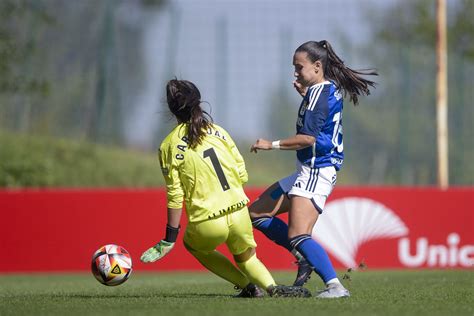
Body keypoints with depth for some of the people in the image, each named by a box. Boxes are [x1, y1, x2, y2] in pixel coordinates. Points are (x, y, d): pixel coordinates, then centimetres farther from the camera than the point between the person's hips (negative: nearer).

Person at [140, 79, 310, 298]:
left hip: (208, 224, -3)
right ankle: (273, 288, -1)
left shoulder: (169, 146, -3)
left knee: (193, 245, 31)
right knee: (246, 257, 29)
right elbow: (242, 174, 7)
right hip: (239, 213, 3)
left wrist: (170, 238, 0)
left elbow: (175, 195, -5)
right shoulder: (217, 131, 6)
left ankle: (248, 286, 17)